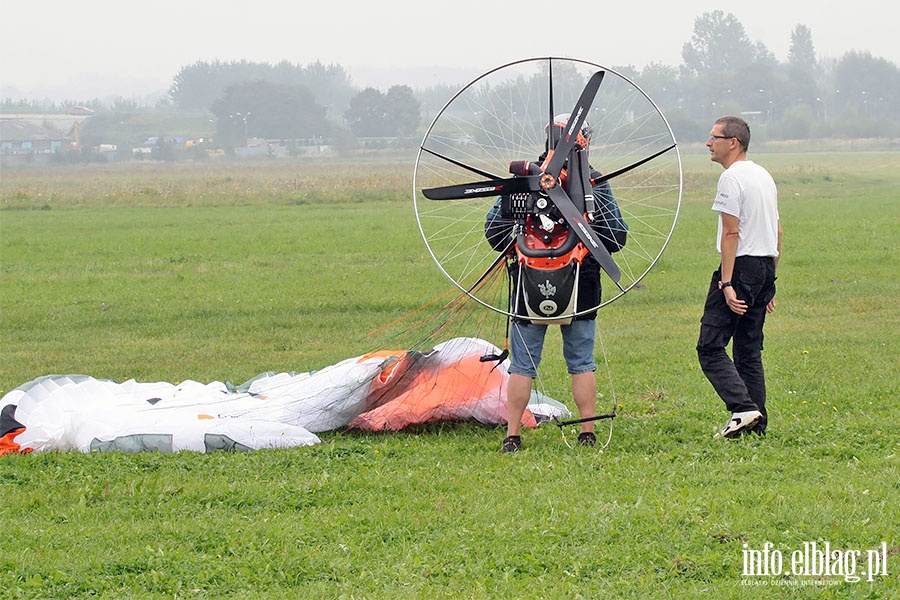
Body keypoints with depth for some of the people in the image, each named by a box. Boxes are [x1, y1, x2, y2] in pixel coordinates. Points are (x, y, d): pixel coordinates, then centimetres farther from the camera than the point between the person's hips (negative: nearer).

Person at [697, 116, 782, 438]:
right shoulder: (764, 176, 17)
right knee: (749, 350, 12)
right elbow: (777, 232, 20)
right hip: (765, 268, 9)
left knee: (710, 346, -8)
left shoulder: (732, 178, -12)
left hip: (740, 267, -9)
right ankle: (757, 424, 9)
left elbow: (731, 234, -17)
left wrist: (726, 283, -19)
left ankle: (743, 408, -20)